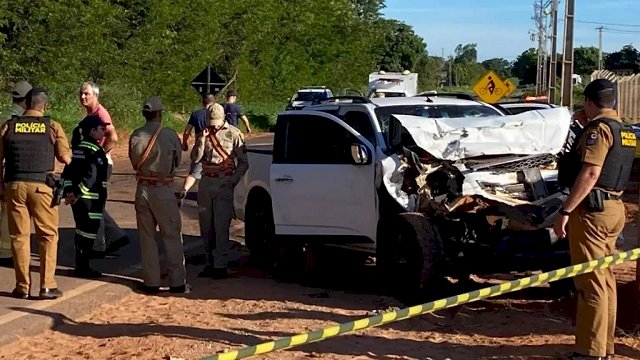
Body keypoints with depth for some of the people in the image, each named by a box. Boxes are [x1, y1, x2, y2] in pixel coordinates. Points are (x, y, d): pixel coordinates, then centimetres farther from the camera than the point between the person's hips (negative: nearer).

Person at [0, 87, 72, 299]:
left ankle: (23, 287, 11)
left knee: (19, 236, 8)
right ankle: (47, 286, 3)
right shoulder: (52, 127, 0)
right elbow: (66, 158, -2)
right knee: (48, 235, 7)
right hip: (41, 186, -2)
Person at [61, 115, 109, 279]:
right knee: (88, 231, -2)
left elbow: (68, 171, 12)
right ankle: (83, 267, 3)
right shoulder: (94, 149, -14)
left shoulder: (79, 147, 14)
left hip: (78, 197, 9)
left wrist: (69, 191, 5)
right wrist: (77, 193, -20)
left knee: (82, 231, 16)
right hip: (90, 199, -9)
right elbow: (91, 175, -24)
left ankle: (81, 266, 25)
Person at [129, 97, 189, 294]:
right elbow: (178, 160, 3)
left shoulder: (135, 136, -3)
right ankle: (177, 282, 7)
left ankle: (151, 282, 13)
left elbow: (134, 162, 8)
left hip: (143, 189, 3)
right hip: (164, 190, -3)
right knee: (172, 237, 5)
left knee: (147, 237, 11)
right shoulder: (169, 135, -10)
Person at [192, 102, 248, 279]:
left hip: (224, 184, -5)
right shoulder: (204, 134, 10)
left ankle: (220, 265, -4)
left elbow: (243, 163, -1)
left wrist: (233, 181, -13)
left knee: (221, 226, -8)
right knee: (206, 226, 9)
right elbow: (195, 158, 2)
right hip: (206, 183, 5)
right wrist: (202, 140, -10)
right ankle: (210, 262, 19)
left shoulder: (234, 134, -2)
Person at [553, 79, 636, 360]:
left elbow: (590, 174, -22)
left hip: (592, 209, -10)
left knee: (590, 282, -7)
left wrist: (565, 211, -22)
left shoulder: (599, 129, -13)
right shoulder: (625, 131, 16)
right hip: (612, 208, 10)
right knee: (604, 279, 15)